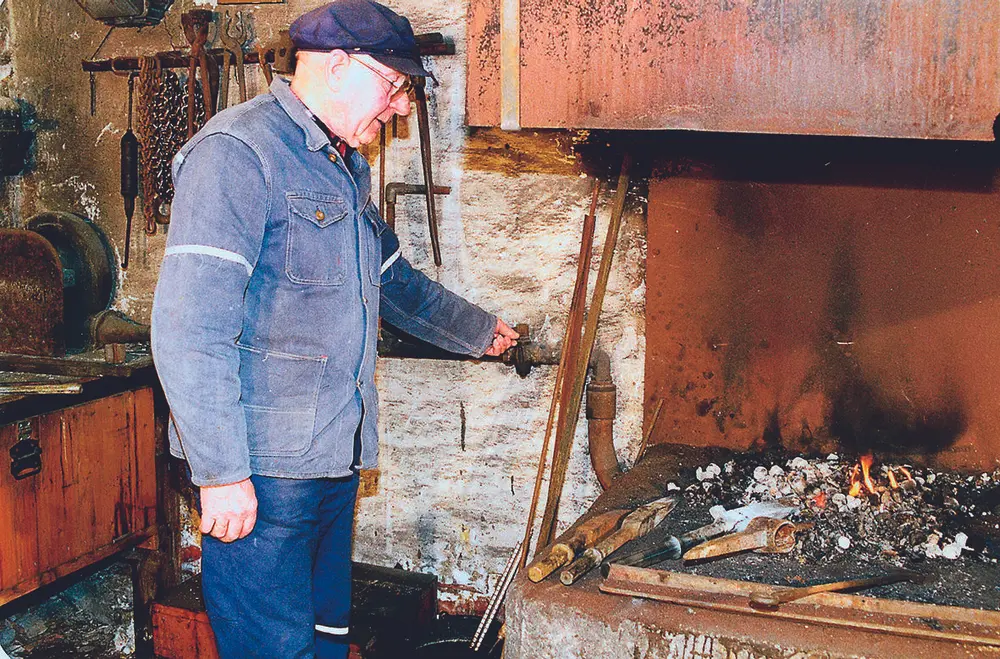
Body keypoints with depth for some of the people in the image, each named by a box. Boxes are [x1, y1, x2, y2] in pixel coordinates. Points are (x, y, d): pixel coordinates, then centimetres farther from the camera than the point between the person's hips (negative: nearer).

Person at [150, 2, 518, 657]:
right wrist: (222, 472, -23)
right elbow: (190, 332, -21)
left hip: (335, 457, 9)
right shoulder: (238, 153, -14)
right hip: (262, 471, -9)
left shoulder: (347, 169, 18)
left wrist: (478, 329, 45)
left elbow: (394, 282, 34)